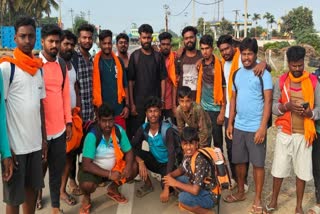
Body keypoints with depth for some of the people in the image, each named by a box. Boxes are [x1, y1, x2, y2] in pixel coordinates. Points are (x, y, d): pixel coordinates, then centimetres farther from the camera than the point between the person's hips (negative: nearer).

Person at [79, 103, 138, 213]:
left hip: (114, 166, 5)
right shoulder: (92, 136, -28)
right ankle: (86, 197, 6)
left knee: (134, 167, -16)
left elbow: (129, 151, -6)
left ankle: (113, 188, 11)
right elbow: (86, 165, -29)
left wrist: (128, 166, -28)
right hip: (94, 170, -5)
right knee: (87, 185, -34)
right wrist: (108, 174, -34)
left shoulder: (119, 131, -15)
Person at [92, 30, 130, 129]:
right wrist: (95, 107, -4)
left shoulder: (118, 61, 7)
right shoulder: (94, 62, -3)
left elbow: (125, 85, 10)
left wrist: (127, 105, 3)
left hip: (118, 109, 3)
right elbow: (92, 86, 0)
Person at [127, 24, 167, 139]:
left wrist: (162, 100, -2)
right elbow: (130, 81, -3)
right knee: (135, 132, 4)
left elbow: (162, 79, 4)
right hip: (138, 102, -1)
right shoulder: (135, 56, -1)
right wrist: (131, 103, -7)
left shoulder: (158, 56, 4)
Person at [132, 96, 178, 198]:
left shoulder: (167, 130, -25)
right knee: (134, 157, -21)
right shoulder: (143, 128, -11)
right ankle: (148, 185, -1)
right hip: (154, 160, 4)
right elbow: (132, 147, -13)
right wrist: (140, 162, -32)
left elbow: (171, 155, -30)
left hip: (166, 163, -4)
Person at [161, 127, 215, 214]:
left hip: (208, 196, -9)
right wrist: (169, 176, -7)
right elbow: (181, 170, 13)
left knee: (183, 197, -34)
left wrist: (175, 183, -21)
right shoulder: (187, 155, -6)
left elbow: (195, 190, -34)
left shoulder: (200, 161, -29)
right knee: (171, 178, 3)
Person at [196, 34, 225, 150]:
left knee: (217, 141, 6)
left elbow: (224, 88, -7)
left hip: (215, 109, -4)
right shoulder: (200, 64, 5)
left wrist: (222, 111, -10)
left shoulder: (219, 65, -8)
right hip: (203, 108, 4)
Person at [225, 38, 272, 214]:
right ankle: (240, 192, 32)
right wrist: (230, 123, 10)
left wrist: (262, 127, -17)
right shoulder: (237, 74, 9)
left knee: (258, 164, 5)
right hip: (239, 126, 5)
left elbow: (268, 101, -12)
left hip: (255, 128, -5)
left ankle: (257, 199, 18)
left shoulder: (263, 74, -8)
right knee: (239, 161, 14)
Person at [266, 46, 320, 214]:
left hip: (304, 133, 0)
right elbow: (273, 107, 0)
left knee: (302, 171, 7)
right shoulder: (281, 81, 1)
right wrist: (286, 106, -20)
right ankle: (274, 200, 28)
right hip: (284, 132, 0)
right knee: (279, 168, 8)